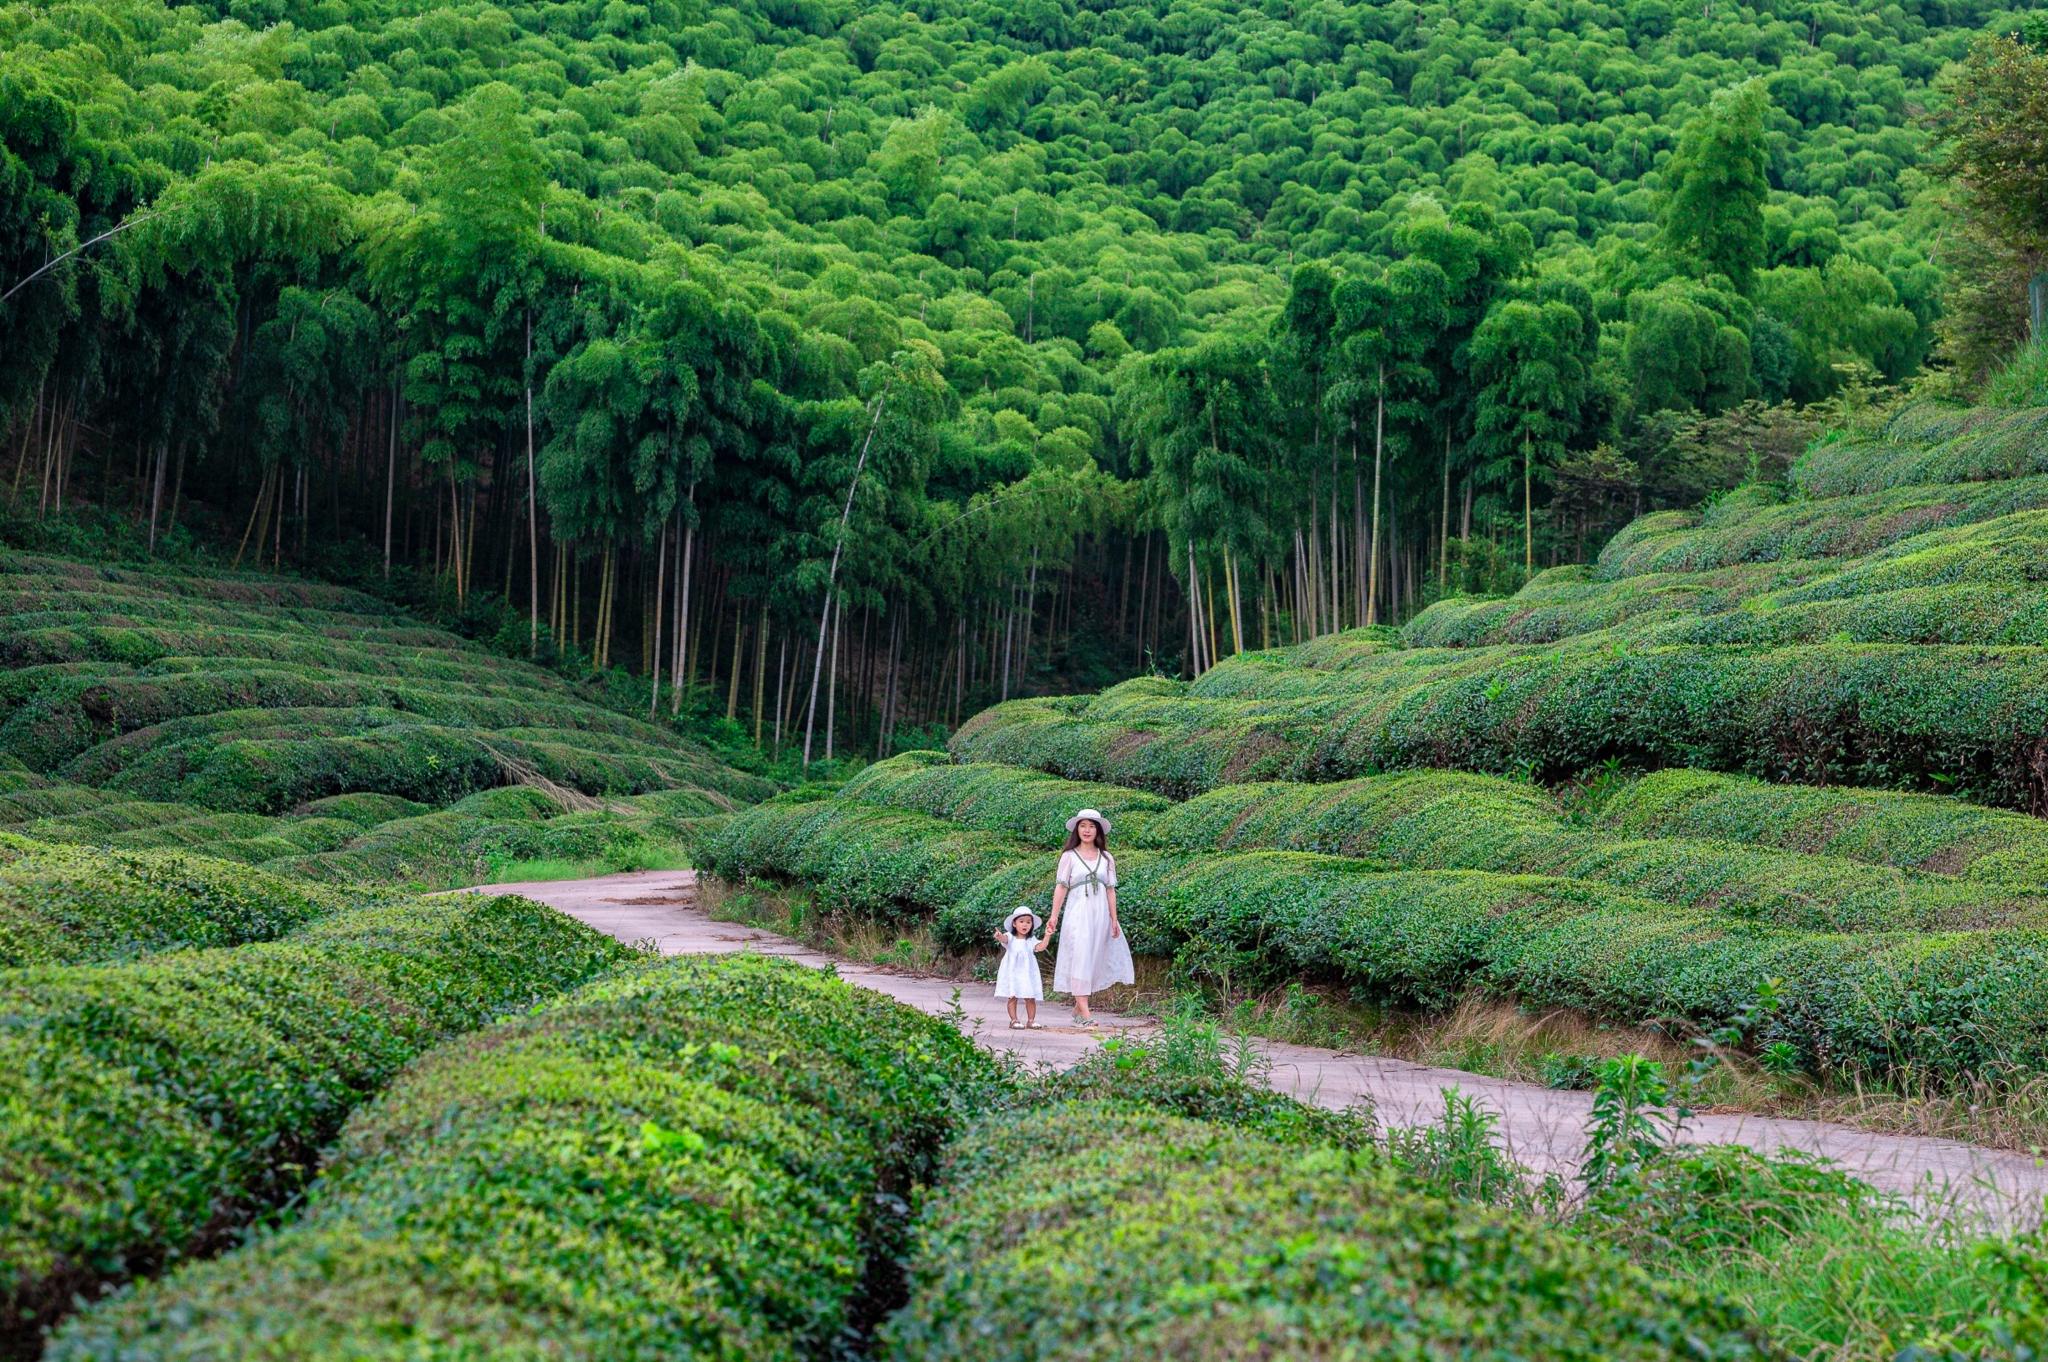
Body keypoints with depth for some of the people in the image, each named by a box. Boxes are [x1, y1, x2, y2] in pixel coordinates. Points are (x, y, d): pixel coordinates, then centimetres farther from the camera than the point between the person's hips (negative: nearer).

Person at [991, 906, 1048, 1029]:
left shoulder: (1031, 940, 6)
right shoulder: (1010, 937, -2)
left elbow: (1040, 947, -11)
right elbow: (1004, 939, -25)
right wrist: (999, 936, -50)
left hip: (1027, 973, 2)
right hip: (1012, 972, -2)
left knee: (1031, 998, 1)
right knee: (1012, 997, -3)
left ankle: (1031, 1021, 9)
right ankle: (1014, 1020, 3)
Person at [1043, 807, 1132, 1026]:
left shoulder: (1106, 858, 11)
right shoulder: (1069, 856, 3)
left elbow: (1110, 889, 11)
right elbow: (1061, 886, -2)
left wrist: (1114, 919, 6)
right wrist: (1054, 916, -10)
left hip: (1100, 913, 4)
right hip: (1078, 912, -4)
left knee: (1094, 959, 5)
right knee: (1080, 957, -11)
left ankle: (1078, 1007, 15)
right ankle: (1084, 1012, -18)